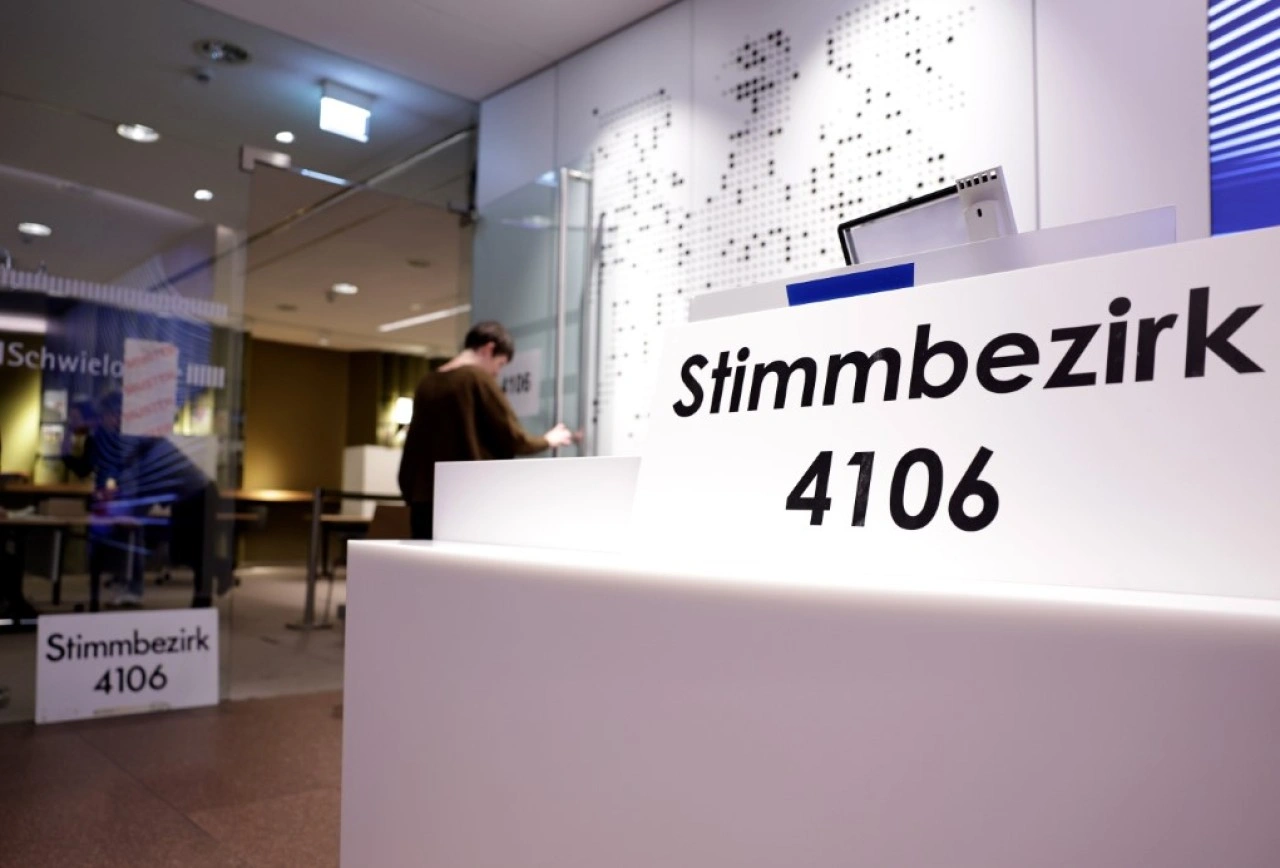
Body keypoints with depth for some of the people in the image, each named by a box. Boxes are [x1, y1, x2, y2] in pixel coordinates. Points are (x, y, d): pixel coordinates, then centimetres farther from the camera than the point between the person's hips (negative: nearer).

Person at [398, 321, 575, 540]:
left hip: (424, 501, 6)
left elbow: (413, 447, 16)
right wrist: (548, 440, 13)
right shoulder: (478, 378, -6)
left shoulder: (427, 383, 12)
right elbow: (513, 439, -6)